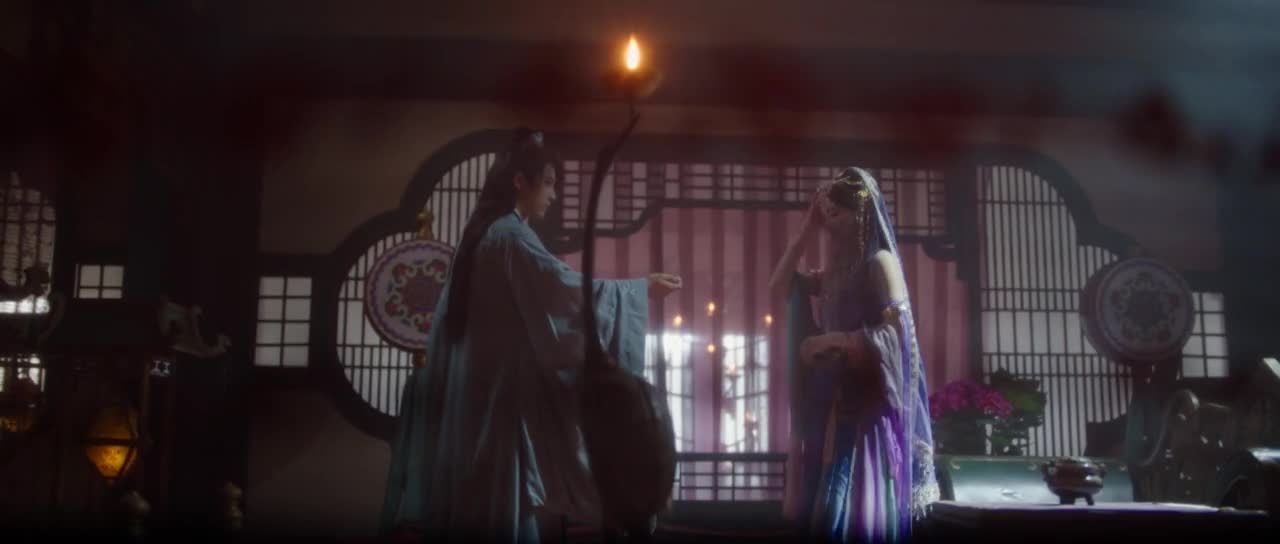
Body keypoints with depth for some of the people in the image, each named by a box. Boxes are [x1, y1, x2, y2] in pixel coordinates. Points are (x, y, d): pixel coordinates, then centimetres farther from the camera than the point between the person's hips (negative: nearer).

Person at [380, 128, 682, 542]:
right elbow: (568, 288, -17)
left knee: (479, 508, 10)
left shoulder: (485, 234, 16)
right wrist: (641, 288, -8)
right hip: (499, 395, -10)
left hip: (476, 391, 10)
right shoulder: (510, 236, -13)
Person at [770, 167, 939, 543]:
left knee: (860, 513, -7)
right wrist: (808, 230, 10)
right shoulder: (838, 271, 14)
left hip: (870, 407, -7)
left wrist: (832, 339, -13)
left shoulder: (880, 262, -7)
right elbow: (779, 286, 14)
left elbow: (897, 331, -16)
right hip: (836, 408, 8)